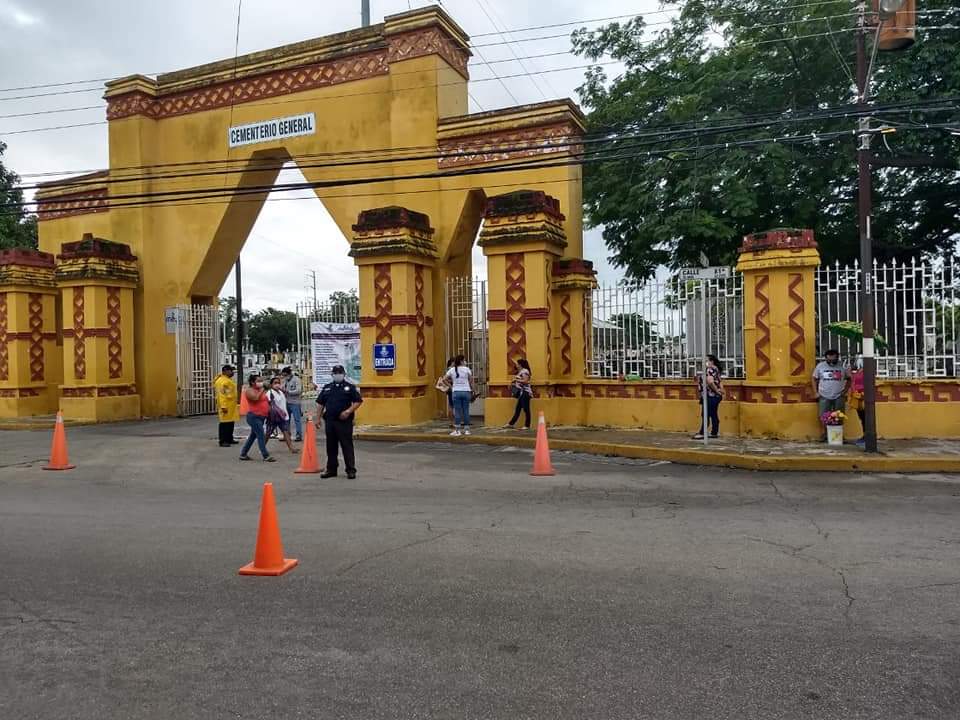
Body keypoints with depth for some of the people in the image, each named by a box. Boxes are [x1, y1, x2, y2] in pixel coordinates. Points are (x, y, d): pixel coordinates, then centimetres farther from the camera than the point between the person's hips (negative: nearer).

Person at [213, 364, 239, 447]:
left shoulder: (229, 380, 16)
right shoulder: (221, 381, -16)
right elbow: (221, 395, -22)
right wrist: (223, 406, -26)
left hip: (231, 406, 10)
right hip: (225, 406, -10)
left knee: (231, 423, 14)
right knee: (225, 423, -7)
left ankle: (229, 439, 23)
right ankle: (223, 441, -3)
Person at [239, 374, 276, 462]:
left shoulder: (259, 390, 16)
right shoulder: (249, 390, -8)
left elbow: (265, 401, 26)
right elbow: (256, 398, -26)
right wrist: (261, 390, -17)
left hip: (261, 417, 9)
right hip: (254, 417, -9)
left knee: (253, 436, 14)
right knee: (261, 436, -11)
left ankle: (243, 454, 23)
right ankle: (266, 456, -11)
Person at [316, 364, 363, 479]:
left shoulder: (350, 387, 2)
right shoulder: (327, 387, 14)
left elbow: (358, 401, -3)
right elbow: (321, 403, 17)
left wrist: (348, 411, -15)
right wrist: (318, 418, 11)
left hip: (344, 421, -4)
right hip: (329, 421, 4)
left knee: (347, 446, -4)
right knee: (331, 446, 10)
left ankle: (351, 470, 1)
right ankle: (331, 469, 20)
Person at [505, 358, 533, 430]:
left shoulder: (525, 371, -11)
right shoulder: (520, 371, 18)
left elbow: (525, 381, -20)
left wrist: (516, 380, -15)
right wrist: (515, 383, 11)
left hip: (525, 392, -10)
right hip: (521, 393, 10)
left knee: (526, 409, -5)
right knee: (517, 409, 11)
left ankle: (527, 425, 0)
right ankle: (511, 423, 14)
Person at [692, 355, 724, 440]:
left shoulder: (710, 370, -15)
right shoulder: (716, 369, 16)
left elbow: (710, 382, -27)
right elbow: (720, 381, 17)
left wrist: (717, 390, -17)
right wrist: (721, 389, 4)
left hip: (710, 396, -10)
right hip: (715, 396, 10)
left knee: (706, 415, -7)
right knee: (714, 415, 11)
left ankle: (702, 433, -5)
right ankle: (714, 433, 14)